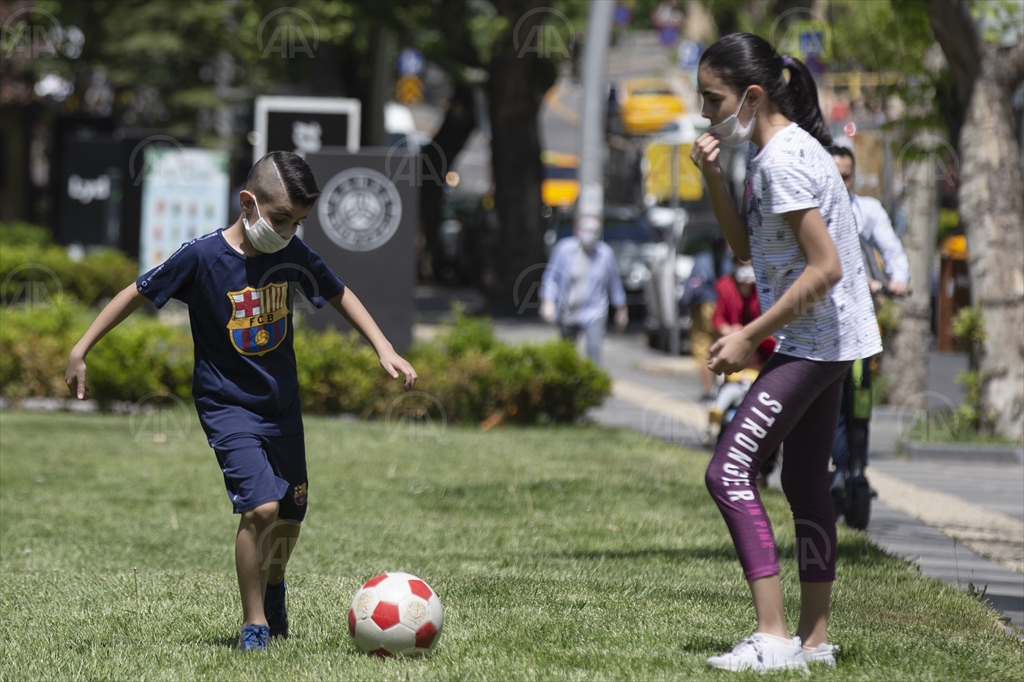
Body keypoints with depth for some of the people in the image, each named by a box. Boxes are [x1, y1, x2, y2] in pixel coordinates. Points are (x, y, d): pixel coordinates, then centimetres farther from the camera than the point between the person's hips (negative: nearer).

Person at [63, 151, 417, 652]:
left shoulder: (292, 255, -4)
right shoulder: (202, 257, -17)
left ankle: (272, 588, 46)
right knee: (261, 507, -22)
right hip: (228, 404, -5)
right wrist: (81, 351, -5)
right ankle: (254, 624, -6)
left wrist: (384, 349, 4)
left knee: (291, 515, 14)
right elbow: (137, 294, -6)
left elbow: (338, 294, 12)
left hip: (282, 404, 5)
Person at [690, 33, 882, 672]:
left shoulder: (784, 159, -19)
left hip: (812, 340, -11)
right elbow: (747, 246, 21)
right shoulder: (770, 150, 12)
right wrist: (715, 180, 6)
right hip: (826, 340, 11)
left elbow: (825, 267, -23)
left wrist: (749, 337, -19)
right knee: (805, 482, 14)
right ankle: (815, 638, 19)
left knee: (729, 473, -13)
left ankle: (773, 638, -16)